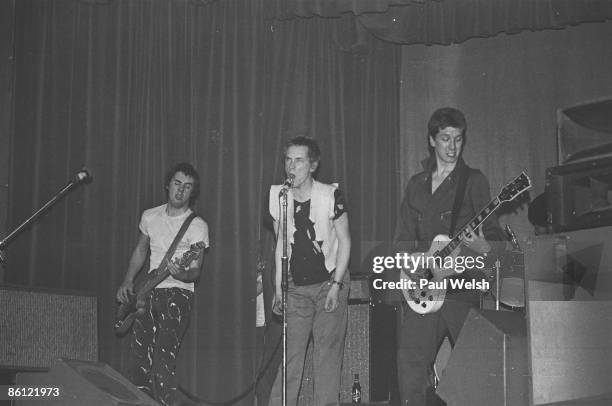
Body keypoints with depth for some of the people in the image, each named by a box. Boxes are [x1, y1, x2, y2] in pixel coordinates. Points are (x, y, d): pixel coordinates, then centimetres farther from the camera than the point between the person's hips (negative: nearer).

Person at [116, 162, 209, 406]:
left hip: (178, 293, -5)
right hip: (149, 293, 5)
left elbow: (196, 270, -8)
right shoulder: (150, 216, 10)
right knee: (139, 364, 2)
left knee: (163, 358, -19)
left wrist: (183, 274, -30)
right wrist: (127, 282, 14)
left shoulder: (197, 226, -5)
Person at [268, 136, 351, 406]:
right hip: (296, 288, 2)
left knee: (328, 354, -2)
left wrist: (336, 285, -11)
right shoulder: (277, 196, -1)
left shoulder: (330, 196, -11)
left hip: (329, 283, -2)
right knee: (290, 353, -2)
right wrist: (278, 287, 5)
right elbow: (281, 242, 9)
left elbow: (344, 241, -4)